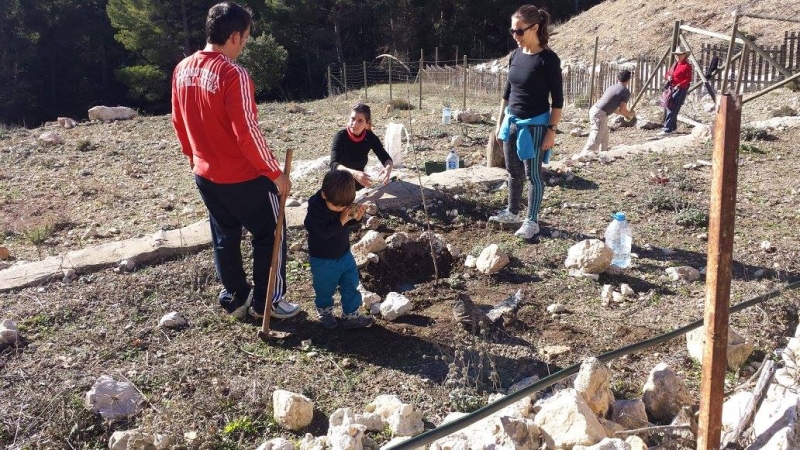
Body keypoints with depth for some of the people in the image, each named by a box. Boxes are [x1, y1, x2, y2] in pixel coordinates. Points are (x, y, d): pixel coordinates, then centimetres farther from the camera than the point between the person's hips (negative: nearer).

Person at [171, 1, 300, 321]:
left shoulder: (182, 70, 1)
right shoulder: (233, 75, -23)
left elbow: (178, 121, 11)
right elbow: (247, 133, -24)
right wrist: (275, 173, -15)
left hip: (206, 175, 8)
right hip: (244, 177, -7)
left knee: (225, 238, 20)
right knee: (269, 236, 10)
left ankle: (235, 299, 31)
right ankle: (267, 303, 19)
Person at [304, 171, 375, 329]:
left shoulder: (342, 201, -10)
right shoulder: (315, 209, -27)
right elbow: (322, 233, -35)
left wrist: (356, 216, -15)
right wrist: (341, 221, -34)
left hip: (344, 254, 5)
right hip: (323, 260, -5)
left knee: (351, 286, 13)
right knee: (325, 289, 15)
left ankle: (351, 315, 28)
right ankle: (325, 312, 42)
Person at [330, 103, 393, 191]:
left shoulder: (370, 137, -15)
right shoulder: (340, 136, -25)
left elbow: (386, 158, -17)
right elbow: (334, 165, -38)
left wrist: (388, 168, -42)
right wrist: (354, 173, -57)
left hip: (359, 185, 3)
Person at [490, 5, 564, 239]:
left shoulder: (548, 59, -14)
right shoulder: (515, 55, 5)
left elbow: (557, 99, -12)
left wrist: (552, 130, -15)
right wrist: (500, 121, 14)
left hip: (535, 125, -6)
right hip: (512, 122, 7)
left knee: (532, 174, 1)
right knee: (513, 171, 16)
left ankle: (532, 222, 12)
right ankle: (512, 212, 31)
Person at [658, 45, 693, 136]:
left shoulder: (687, 66, -10)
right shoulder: (675, 64, 15)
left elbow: (688, 80, -15)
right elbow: (668, 73, 23)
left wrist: (679, 85, -24)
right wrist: (668, 77, 0)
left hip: (680, 89, -9)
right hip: (671, 88, 9)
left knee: (673, 109, -11)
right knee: (669, 107, 13)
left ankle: (667, 129, -12)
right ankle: (673, 126, 27)